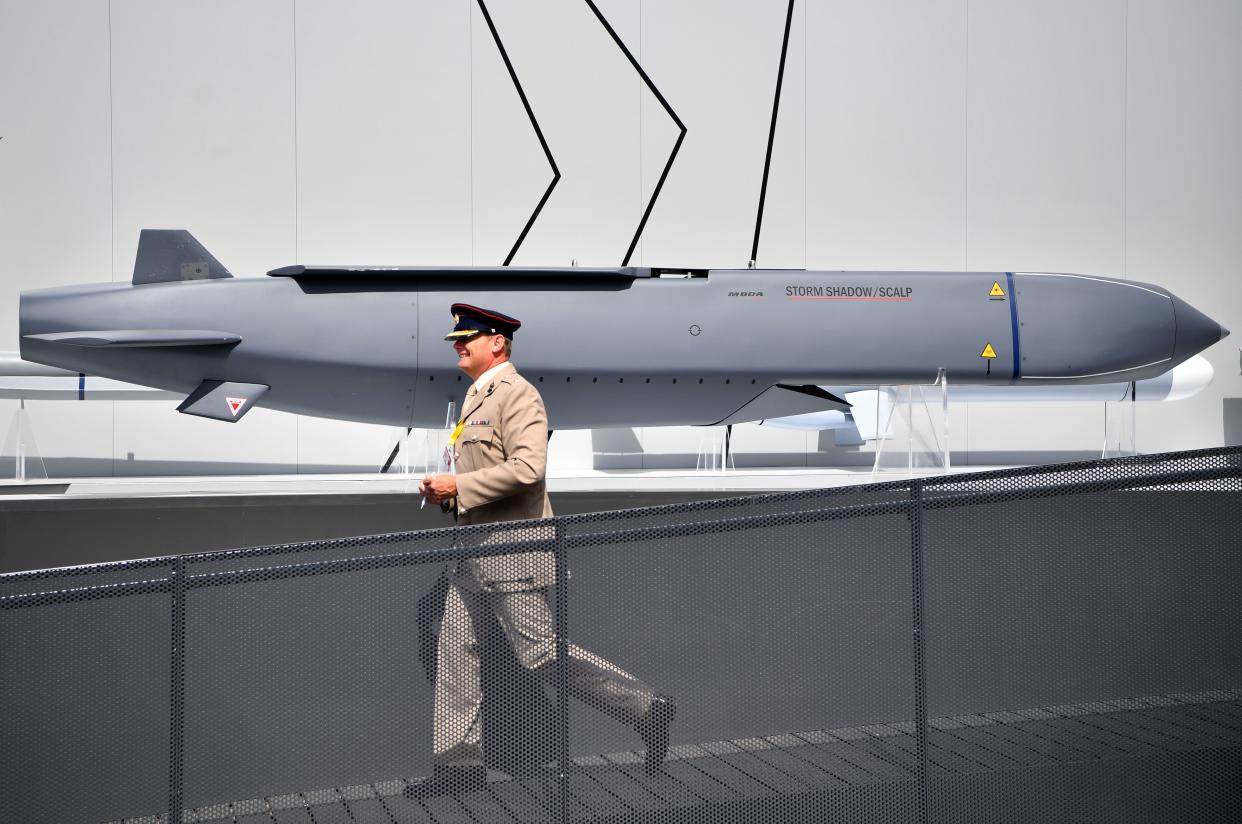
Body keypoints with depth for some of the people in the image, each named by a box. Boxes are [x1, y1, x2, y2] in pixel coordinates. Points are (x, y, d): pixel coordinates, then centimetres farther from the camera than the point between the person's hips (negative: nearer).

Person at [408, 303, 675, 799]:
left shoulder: (517, 394, -13)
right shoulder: (476, 398, 17)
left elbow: (526, 469, -25)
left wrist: (458, 486, -20)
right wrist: (443, 493, 10)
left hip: (512, 549, -10)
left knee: (541, 654, -7)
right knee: (455, 649, 7)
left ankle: (645, 708, 4)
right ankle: (458, 760, 15)